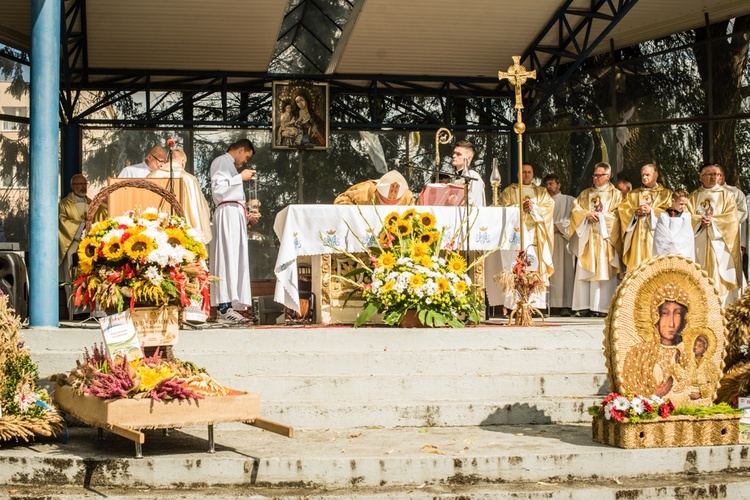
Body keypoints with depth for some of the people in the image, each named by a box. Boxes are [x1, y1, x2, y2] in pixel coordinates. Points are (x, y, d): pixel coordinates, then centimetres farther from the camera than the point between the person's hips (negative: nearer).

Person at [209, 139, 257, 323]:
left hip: (236, 216, 10)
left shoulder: (230, 165, 28)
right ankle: (224, 305, -21)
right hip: (227, 213, -10)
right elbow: (217, 189, -15)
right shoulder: (221, 162, -1)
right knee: (228, 257, -15)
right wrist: (240, 177, -12)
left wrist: (246, 217, 21)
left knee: (236, 258, 4)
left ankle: (229, 304, 2)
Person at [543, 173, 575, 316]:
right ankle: (550, 305, -11)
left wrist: (558, 227, -11)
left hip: (562, 241, -3)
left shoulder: (569, 201, 11)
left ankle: (565, 305, -13)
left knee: (564, 271, -10)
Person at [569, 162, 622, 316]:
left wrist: (600, 216, -10)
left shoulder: (615, 194, 9)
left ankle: (601, 306, -9)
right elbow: (575, 209, 8)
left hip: (604, 238, -3)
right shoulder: (585, 194, 19)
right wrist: (587, 214, -9)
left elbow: (617, 214, -2)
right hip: (587, 239, 3)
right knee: (584, 272, -3)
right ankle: (583, 306, -4)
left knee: (604, 272, -8)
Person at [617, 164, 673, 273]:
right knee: (636, 264, -5)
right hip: (636, 236, 3)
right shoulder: (633, 194, 20)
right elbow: (622, 209, 9)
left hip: (654, 235, -3)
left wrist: (651, 210, -12)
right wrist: (635, 211, -9)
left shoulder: (666, 194, 12)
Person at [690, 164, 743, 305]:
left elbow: (732, 219, -2)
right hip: (698, 244, 2)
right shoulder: (694, 196, 14)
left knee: (719, 275, -7)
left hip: (719, 243, -2)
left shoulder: (726, 195, 8)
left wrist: (712, 221, -14)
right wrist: (700, 220, -14)